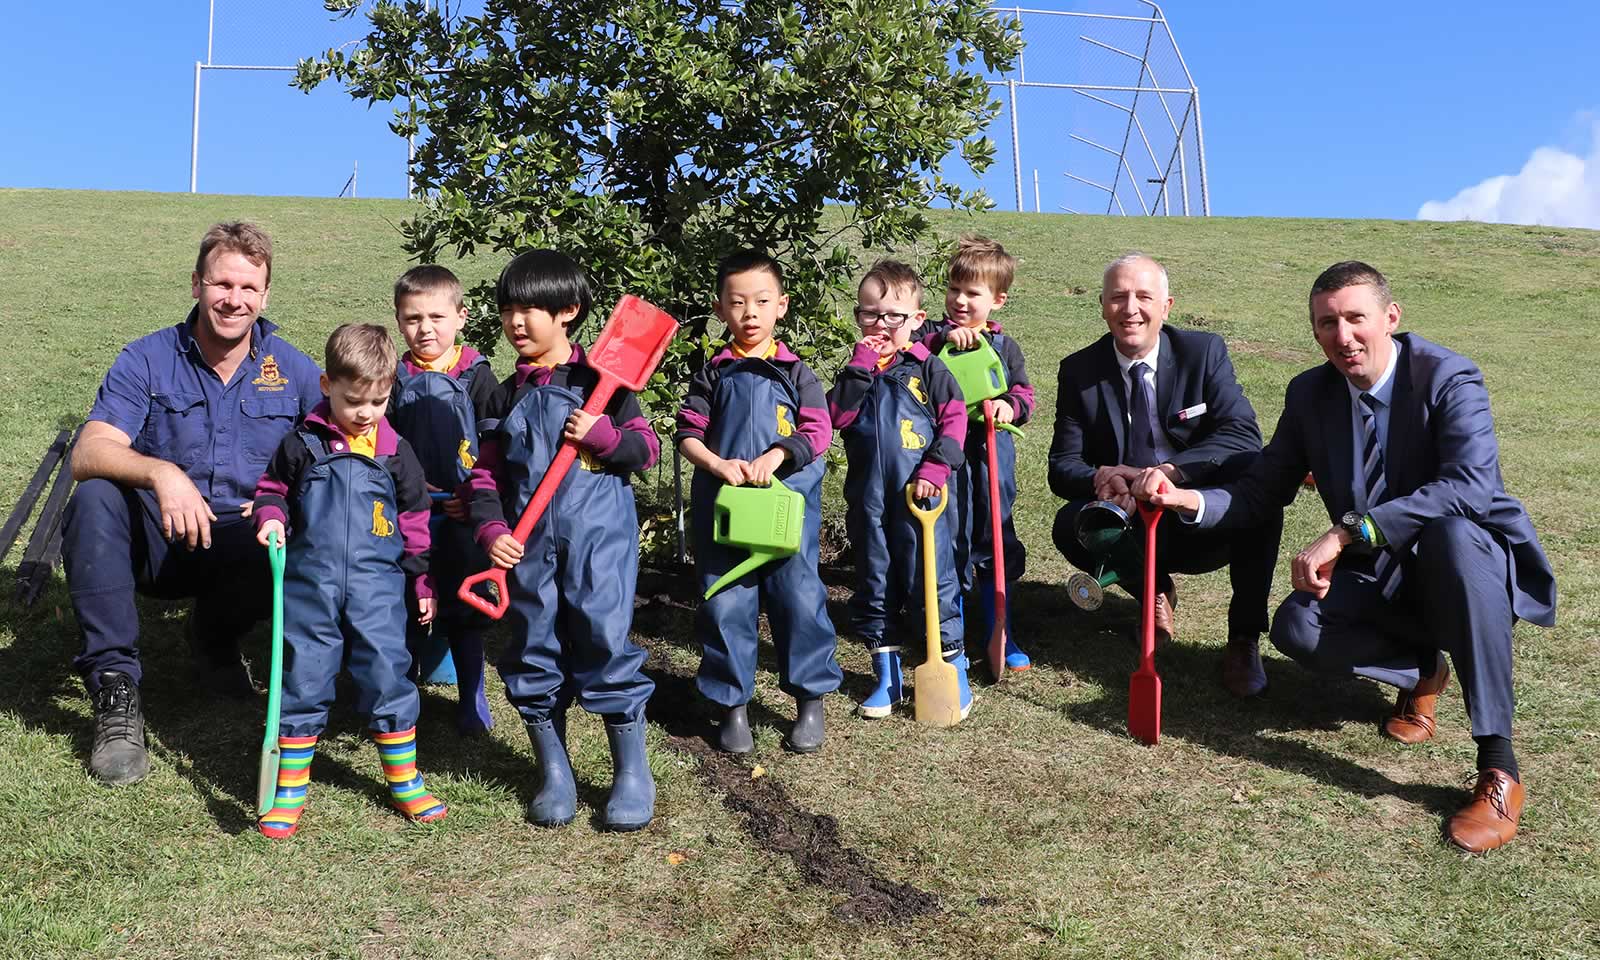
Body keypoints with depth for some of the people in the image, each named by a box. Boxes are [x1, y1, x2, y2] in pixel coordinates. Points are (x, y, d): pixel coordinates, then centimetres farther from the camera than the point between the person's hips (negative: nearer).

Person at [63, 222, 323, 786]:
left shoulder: (292, 369, -1)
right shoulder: (148, 359, -6)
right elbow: (87, 456, -18)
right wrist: (160, 472, -40)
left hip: (242, 545, 0)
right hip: (156, 542, 0)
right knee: (94, 499, -30)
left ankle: (214, 639, 5)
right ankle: (115, 692, -23)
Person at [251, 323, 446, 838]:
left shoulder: (395, 452, 4)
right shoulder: (302, 444, 2)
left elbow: (416, 520, 11)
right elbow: (271, 487, 17)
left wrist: (423, 582, 12)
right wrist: (270, 517, -5)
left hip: (377, 585, 0)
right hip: (309, 585, 0)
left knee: (388, 676, 1)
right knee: (303, 684, 4)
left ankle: (404, 782, 17)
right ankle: (289, 791, 19)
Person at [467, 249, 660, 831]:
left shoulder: (599, 382, 1)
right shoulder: (506, 396, 11)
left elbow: (646, 447, 1)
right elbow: (486, 475, 10)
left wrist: (604, 435, -17)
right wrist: (490, 531, -5)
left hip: (598, 535, -4)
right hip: (528, 544, 4)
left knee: (604, 642, -6)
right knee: (533, 651, 8)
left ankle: (632, 774, 9)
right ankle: (553, 773, 24)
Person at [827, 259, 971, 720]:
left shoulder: (927, 368, 1)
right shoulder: (857, 370, 10)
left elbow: (955, 418, -3)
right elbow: (838, 415, -7)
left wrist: (935, 469, -13)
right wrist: (861, 364, -10)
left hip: (920, 496, -4)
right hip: (868, 499, 4)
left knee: (931, 580, -1)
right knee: (874, 585, 11)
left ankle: (954, 669, 13)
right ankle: (887, 676, 24)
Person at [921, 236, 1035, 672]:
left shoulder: (1004, 346, 9)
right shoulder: (934, 336, 2)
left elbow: (1025, 393, 8)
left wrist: (1011, 406, -13)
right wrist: (943, 338, -25)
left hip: (991, 453, 2)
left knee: (994, 543, 11)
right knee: (950, 543, 3)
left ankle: (1001, 633, 22)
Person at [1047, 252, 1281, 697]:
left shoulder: (1205, 352, -5)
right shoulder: (1079, 371, -3)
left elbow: (1243, 437, -18)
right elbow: (1062, 467, -5)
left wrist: (1168, 472, -34)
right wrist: (1101, 478, -30)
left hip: (1206, 525, -1)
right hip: (1134, 531, 1)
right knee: (1070, 525, -28)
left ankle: (1244, 639, -15)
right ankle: (1154, 590, 5)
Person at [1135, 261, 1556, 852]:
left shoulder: (1449, 378, -17)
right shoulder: (1310, 393, -1)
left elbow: (1472, 486, -33)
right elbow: (1260, 493, 0)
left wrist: (1345, 532, -39)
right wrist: (1187, 499, -21)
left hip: (1470, 559, -4)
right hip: (1376, 576, 4)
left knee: (1449, 534, -40)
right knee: (1296, 627, -26)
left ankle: (1499, 769, -34)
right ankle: (1421, 670, 7)